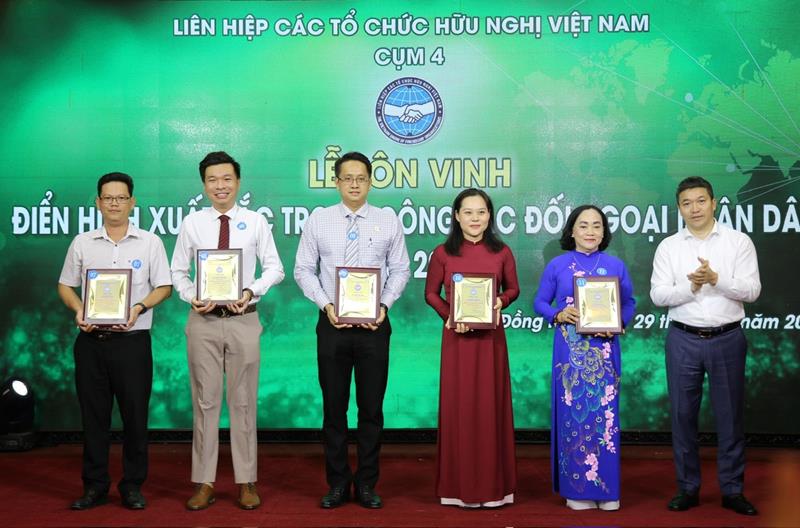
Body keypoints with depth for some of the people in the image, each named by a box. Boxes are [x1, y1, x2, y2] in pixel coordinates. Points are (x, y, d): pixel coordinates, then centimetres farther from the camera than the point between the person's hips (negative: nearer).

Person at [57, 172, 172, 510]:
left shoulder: (149, 242, 3)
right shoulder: (82, 243, 8)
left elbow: (164, 287, 3)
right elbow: (65, 285, 13)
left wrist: (140, 308, -14)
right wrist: (78, 310, -7)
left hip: (132, 340, -2)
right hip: (91, 340, 2)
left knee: (135, 415, 2)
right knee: (93, 415, 7)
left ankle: (132, 486, 15)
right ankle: (94, 487, 18)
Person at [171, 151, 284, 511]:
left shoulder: (256, 222, 1)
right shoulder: (192, 223, 2)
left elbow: (274, 268, 2)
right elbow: (178, 272, 8)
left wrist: (251, 291, -13)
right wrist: (191, 297, -10)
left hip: (243, 319, 0)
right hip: (203, 320, 1)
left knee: (243, 401, 6)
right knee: (205, 401, 6)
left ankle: (246, 481, 16)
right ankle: (204, 483, 16)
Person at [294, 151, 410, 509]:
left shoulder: (388, 221, 3)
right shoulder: (318, 220, 3)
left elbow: (400, 270, 4)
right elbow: (303, 269, 4)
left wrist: (384, 304, -11)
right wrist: (325, 304, -10)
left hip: (374, 324, 0)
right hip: (332, 323, 0)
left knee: (372, 407, 6)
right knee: (334, 406, 7)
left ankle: (367, 484, 18)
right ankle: (337, 483, 19)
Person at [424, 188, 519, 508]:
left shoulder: (501, 252, 2)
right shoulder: (443, 253, 0)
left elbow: (513, 289, 10)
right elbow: (431, 293, 5)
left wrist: (500, 302, -11)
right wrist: (449, 316, -11)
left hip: (491, 337, 1)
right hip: (457, 337, 0)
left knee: (491, 406, 5)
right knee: (458, 406, 3)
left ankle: (493, 484, 15)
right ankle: (459, 484, 13)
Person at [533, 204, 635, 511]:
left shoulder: (616, 265, 6)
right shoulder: (557, 266, 3)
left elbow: (629, 303, 10)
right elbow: (540, 302, 6)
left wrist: (619, 322, -8)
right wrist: (559, 315, -13)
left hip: (604, 350, 1)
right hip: (570, 350, -1)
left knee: (604, 413, 2)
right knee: (572, 413, 2)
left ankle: (606, 488, 13)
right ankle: (576, 488, 13)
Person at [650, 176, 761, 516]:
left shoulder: (739, 242, 0)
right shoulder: (668, 247, 3)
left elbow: (752, 291, -7)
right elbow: (658, 296, -3)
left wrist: (716, 279, -21)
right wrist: (690, 287, -19)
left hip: (728, 338, -1)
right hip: (683, 340, 1)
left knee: (729, 415, 7)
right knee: (682, 414, 6)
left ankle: (732, 490, 18)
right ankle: (687, 488, 18)